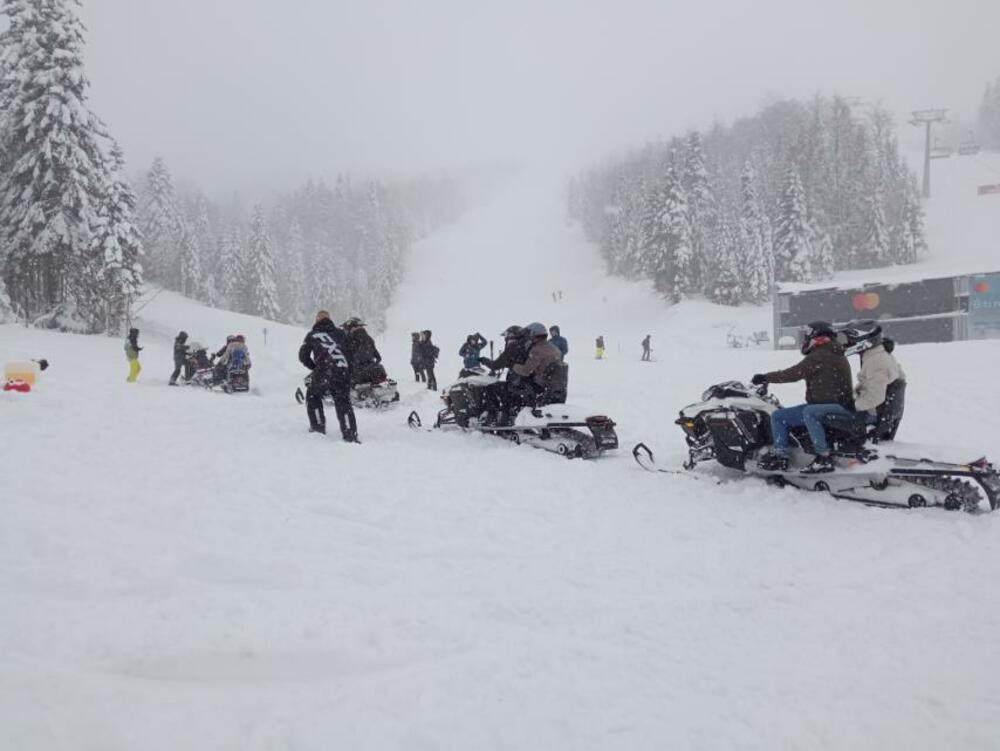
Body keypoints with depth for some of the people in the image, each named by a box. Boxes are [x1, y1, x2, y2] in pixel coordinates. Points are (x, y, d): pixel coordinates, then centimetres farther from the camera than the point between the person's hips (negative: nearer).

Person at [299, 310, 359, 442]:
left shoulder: (312, 335, 14)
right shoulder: (340, 333, 18)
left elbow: (303, 356, 17)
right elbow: (350, 353, 16)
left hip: (323, 372, -1)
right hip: (343, 372, 2)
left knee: (313, 396, 24)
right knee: (343, 402, 6)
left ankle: (318, 426, 22)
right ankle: (350, 434, -7)